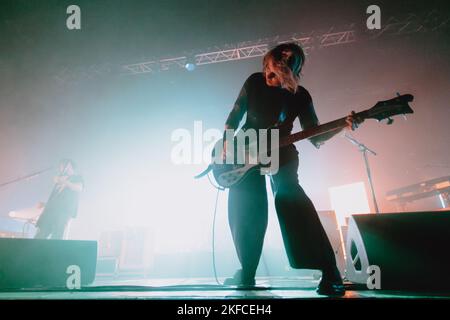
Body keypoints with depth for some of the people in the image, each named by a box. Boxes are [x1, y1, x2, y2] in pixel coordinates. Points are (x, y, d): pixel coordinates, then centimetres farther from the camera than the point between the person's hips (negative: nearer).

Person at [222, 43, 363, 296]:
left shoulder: (300, 96, -6)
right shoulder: (254, 82, -2)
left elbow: (316, 137, -4)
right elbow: (235, 115, 9)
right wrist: (227, 141, -5)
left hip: (281, 155, -3)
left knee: (290, 198, -26)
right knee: (244, 211, -7)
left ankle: (330, 273, -28)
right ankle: (247, 273, 11)